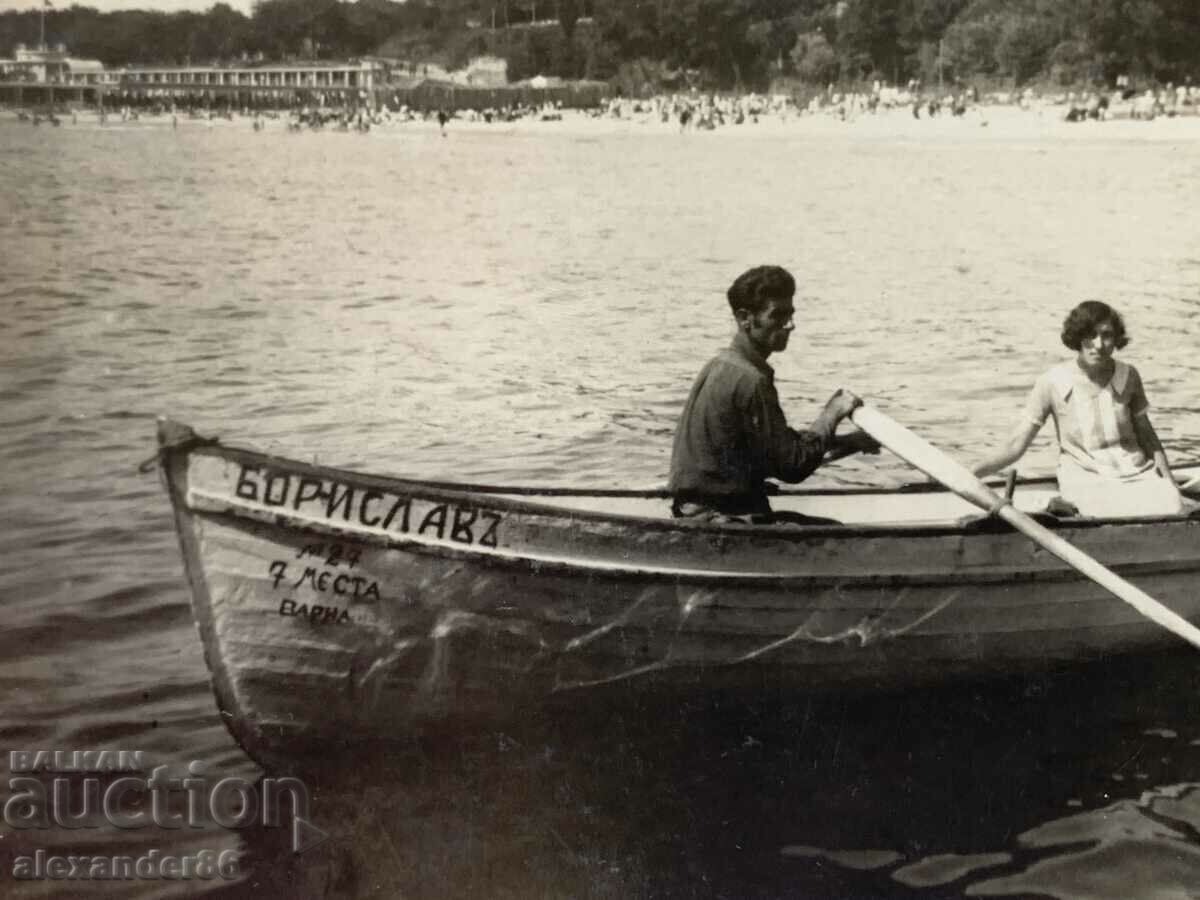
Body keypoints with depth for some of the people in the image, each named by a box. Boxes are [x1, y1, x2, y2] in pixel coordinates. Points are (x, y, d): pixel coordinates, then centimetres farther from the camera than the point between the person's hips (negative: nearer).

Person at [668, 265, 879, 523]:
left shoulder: (721, 365, 11)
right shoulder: (749, 381, -20)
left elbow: (775, 444, 18)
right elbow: (792, 466, -18)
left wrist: (846, 442, 12)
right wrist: (831, 415, -6)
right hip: (720, 517, -10)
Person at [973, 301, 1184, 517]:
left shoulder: (1128, 376, 3)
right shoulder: (1053, 383, -7)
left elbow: (1147, 436, 16)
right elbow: (1015, 446, -7)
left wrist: (1169, 480, 4)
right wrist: (970, 475, -20)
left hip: (1137, 473, 4)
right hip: (1087, 479, -4)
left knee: (1172, 506, -26)